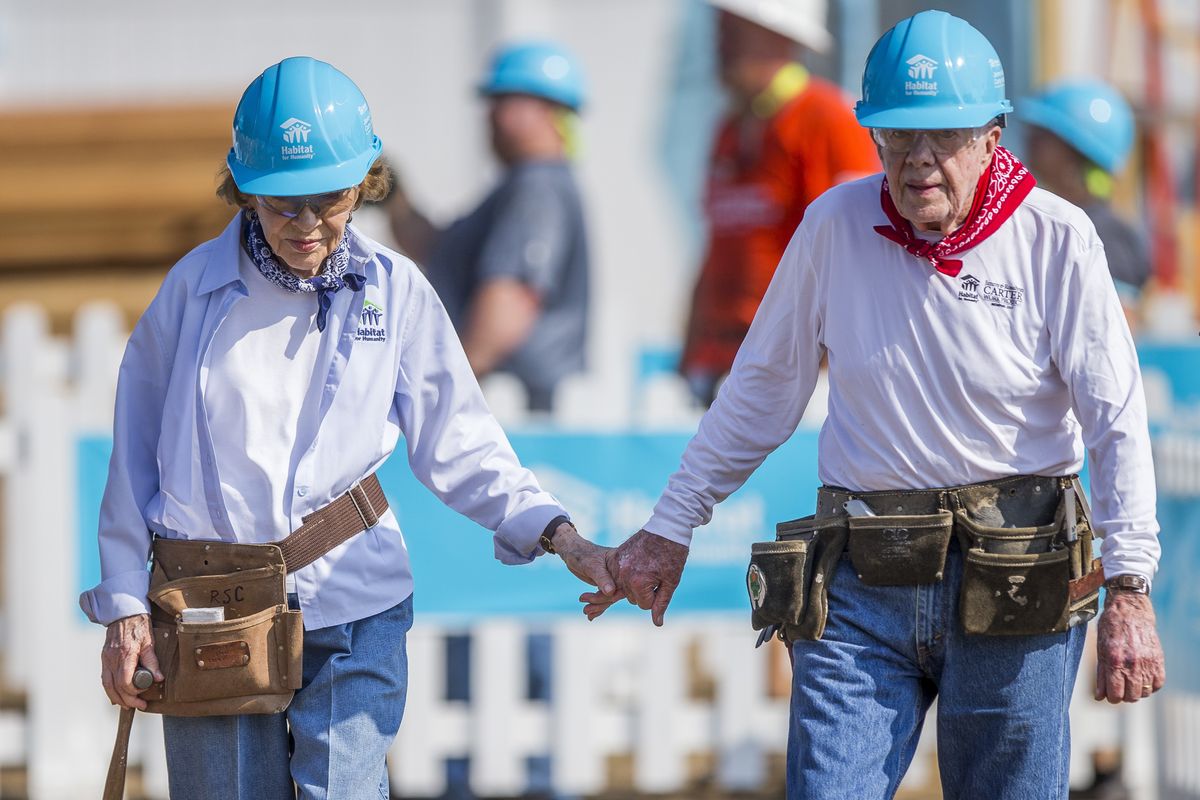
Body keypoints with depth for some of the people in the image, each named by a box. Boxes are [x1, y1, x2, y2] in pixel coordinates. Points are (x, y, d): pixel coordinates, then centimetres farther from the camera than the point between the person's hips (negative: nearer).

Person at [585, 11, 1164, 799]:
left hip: (1012, 581, -2)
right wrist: (671, 527, 16)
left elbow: (1117, 422, -8)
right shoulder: (835, 227, 3)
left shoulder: (1056, 239, -5)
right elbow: (761, 391, 14)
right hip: (859, 585, 2)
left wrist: (1129, 592, -17)